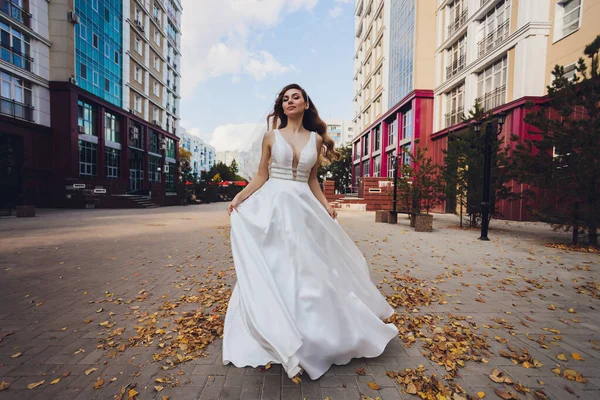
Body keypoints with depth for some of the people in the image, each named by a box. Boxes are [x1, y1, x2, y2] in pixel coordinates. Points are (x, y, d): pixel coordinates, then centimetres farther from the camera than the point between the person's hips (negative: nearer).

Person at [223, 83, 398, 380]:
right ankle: (274, 335, 21)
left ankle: (309, 332, 29)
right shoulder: (271, 137, 4)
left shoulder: (316, 139, 9)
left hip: (303, 208, 2)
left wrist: (326, 207, 3)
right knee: (272, 269, 2)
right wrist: (239, 197, -7)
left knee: (307, 269, 7)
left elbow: (312, 179, 12)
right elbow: (261, 176, 4)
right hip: (272, 206, -1)